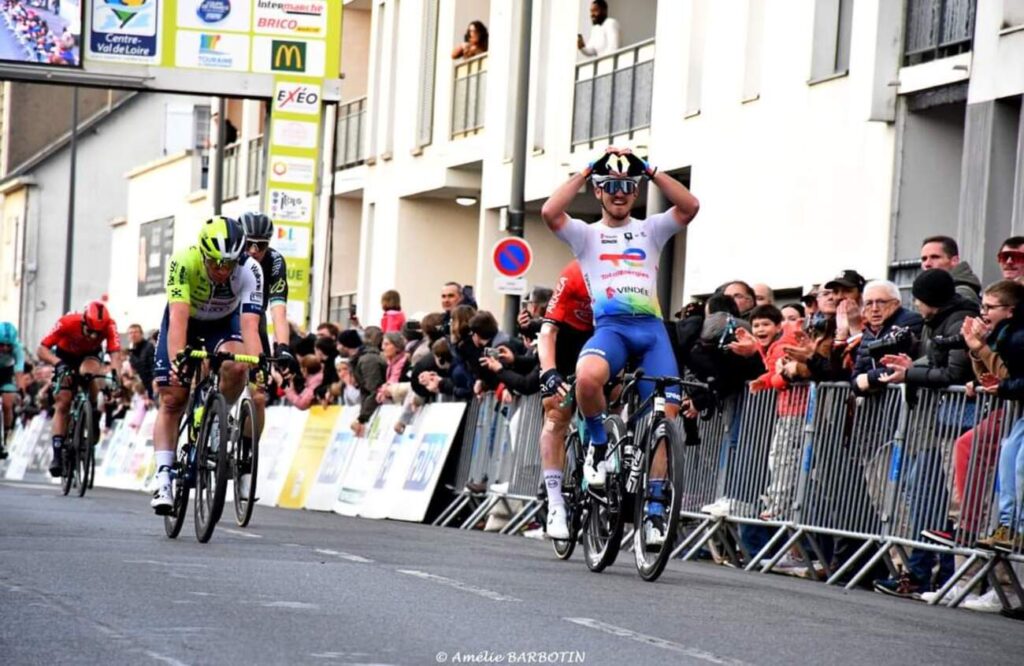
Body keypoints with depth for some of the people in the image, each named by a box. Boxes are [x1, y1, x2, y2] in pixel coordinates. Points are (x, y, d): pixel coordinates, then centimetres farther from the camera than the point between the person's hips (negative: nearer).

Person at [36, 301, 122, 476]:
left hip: (91, 355, 0)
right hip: (66, 355, 0)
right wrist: (58, 363, -55)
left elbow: (116, 355, -40)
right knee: (62, 403, -9)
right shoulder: (67, 323, -37)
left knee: (89, 372, -35)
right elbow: (41, 350, -37)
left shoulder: (109, 326, -34)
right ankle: (57, 454, -6)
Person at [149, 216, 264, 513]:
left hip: (224, 322, 1)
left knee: (236, 366, -30)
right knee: (172, 400, -10)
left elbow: (249, 324, -39)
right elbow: (178, 319, -43)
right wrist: (177, 359, -57)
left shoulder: (250, 270, -32)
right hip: (187, 320, 0)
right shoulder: (183, 262, -35)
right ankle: (163, 478, -7)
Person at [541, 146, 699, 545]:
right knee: (587, 377, -36)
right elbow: (550, 212, -5)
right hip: (610, 326, -2)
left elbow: (690, 207, 2)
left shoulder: (650, 230, 20)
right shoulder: (586, 235, 16)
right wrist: (587, 171, 2)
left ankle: (655, 506, -2)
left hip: (651, 328, 2)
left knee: (666, 418, -11)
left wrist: (650, 171, 3)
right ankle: (598, 442, -7)